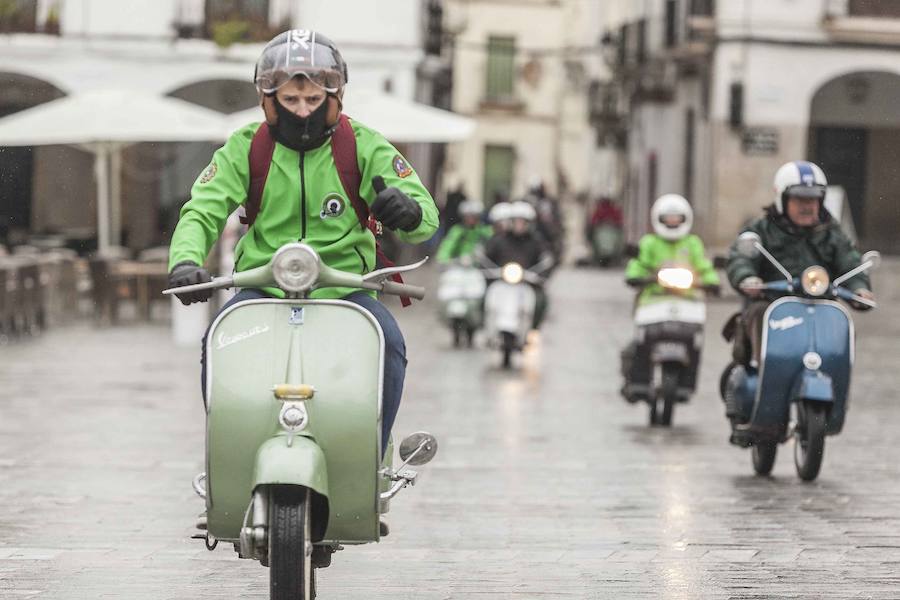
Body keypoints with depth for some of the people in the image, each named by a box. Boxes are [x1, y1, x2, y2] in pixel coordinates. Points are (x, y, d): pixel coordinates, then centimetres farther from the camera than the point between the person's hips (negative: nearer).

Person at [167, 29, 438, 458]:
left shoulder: (364, 146, 0)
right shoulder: (244, 148, 4)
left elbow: (427, 217, -6)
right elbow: (202, 212, -3)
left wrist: (407, 211, -33)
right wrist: (185, 261, -26)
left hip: (344, 288, 0)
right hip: (262, 289, 1)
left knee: (388, 344, -29)